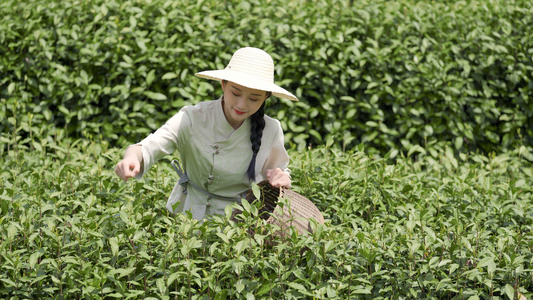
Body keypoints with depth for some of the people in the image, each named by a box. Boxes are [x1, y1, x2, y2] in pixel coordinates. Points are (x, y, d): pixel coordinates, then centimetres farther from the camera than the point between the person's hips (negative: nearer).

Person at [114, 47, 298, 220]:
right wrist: (132, 159, -49)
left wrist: (282, 180, -15)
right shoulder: (193, 119, -14)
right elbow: (148, 148, -26)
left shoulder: (270, 130, -7)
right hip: (186, 215, -3)